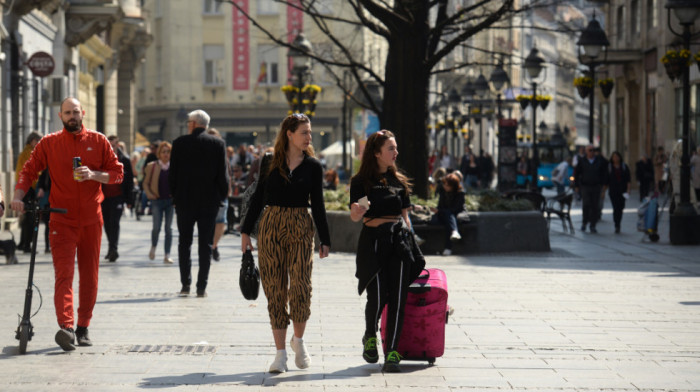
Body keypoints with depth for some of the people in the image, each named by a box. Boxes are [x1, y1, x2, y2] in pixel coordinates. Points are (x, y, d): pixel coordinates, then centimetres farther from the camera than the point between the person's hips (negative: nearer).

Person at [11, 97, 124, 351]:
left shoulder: (98, 141, 5)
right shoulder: (49, 144, 3)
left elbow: (118, 174, 4)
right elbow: (29, 170, 4)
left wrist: (93, 175, -13)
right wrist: (18, 195, -13)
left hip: (91, 220, 2)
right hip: (62, 220, -2)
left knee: (89, 277, 7)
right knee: (64, 274, -14)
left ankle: (83, 328, 18)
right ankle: (66, 327, -26)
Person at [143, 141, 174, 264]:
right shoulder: (152, 166, 3)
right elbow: (146, 183, 9)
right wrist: (149, 194, -7)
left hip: (170, 200, 1)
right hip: (157, 200, -1)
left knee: (169, 228, -1)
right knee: (156, 227, -9)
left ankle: (167, 255, 3)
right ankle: (153, 247, 20)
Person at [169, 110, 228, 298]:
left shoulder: (180, 143, -4)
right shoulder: (218, 144, -2)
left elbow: (172, 172, -2)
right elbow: (223, 174, -3)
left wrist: (174, 194, 10)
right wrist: (222, 196, 8)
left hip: (185, 200, 0)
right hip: (209, 201, 0)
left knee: (184, 243, 10)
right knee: (205, 245, 4)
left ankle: (185, 285, 6)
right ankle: (201, 287, 1)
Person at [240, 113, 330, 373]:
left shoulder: (313, 166, 5)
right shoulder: (270, 163, 5)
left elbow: (318, 204, 7)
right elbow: (257, 198, 9)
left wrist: (324, 240, 3)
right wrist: (246, 230, 6)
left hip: (301, 228, 0)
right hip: (271, 227, 1)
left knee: (300, 287, -10)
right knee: (275, 290, 1)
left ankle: (298, 339, 15)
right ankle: (280, 352, 7)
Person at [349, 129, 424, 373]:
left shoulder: (398, 181, 14)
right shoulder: (361, 182, 2)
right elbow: (354, 217, -3)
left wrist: (410, 241, 12)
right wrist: (357, 212, -26)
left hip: (399, 239, 4)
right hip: (373, 240, -3)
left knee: (398, 298, -5)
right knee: (377, 297, -8)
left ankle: (392, 353, -3)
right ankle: (370, 337, 23)